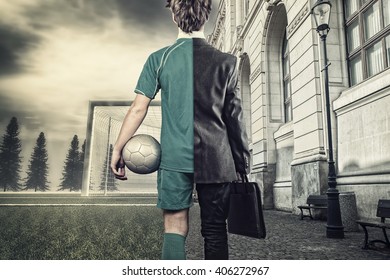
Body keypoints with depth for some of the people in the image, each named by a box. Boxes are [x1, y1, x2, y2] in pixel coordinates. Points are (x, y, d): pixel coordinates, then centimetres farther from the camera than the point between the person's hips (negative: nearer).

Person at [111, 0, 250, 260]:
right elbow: (235, 118, 2)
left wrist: (118, 149, 7)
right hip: (216, 160, 1)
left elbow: (138, 109, -1)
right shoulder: (226, 62, 3)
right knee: (215, 230, 10)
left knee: (175, 227, 6)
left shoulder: (159, 59, 3)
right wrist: (243, 165, 7)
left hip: (175, 157, 0)